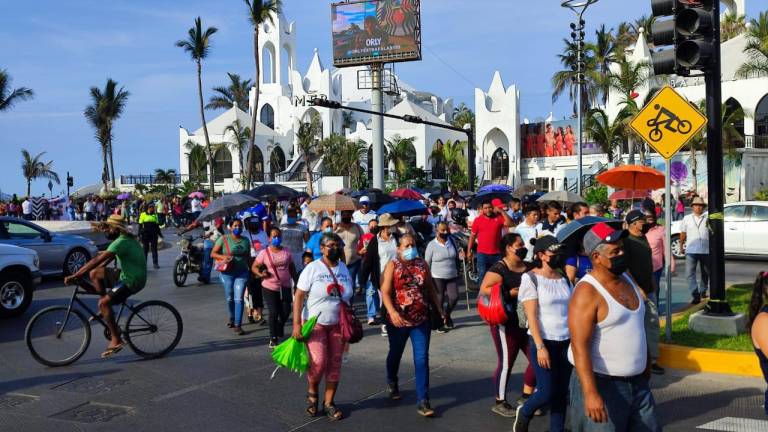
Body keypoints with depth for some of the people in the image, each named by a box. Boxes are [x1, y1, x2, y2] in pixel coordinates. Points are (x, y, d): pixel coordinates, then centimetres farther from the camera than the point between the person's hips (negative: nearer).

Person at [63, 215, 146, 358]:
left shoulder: (121, 242, -21)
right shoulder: (124, 239, 11)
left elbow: (97, 260, -26)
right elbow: (106, 259, 15)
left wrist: (74, 276, -25)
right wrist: (81, 273, 9)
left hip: (132, 281, -10)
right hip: (126, 275, 10)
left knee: (104, 303, -20)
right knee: (95, 274, 7)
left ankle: (116, 340, -12)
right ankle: (105, 309, 15)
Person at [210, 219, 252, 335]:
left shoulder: (245, 240, 7)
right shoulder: (223, 239, -3)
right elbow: (213, 254, -2)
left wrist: (249, 270, 10)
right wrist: (223, 257, -20)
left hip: (242, 273, 1)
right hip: (227, 273, -1)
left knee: (238, 299, -7)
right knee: (230, 298, 11)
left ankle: (237, 325, -5)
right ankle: (232, 318, 38)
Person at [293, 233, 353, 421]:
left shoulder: (344, 269, 5)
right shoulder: (312, 268, -10)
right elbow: (298, 297, -12)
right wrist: (296, 324, -19)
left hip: (338, 324, 5)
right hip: (315, 323, -5)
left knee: (335, 364, 6)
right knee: (319, 362, -15)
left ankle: (329, 402, 19)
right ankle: (312, 392, 14)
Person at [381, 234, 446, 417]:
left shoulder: (422, 264, 5)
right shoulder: (392, 265, -6)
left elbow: (431, 289, 13)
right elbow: (385, 292, -14)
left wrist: (439, 310, 8)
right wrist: (392, 312, -29)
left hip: (421, 320, 2)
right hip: (398, 320, -2)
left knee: (422, 359, -5)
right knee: (395, 354, 20)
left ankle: (422, 401, -1)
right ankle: (392, 383, 49)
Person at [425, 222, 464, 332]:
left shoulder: (452, 241, 5)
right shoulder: (432, 245, -9)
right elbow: (427, 263, -5)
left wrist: (460, 256, -4)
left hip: (452, 276, 4)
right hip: (437, 277, -4)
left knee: (454, 297, -3)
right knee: (439, 300, 2)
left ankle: (447, 315, 26)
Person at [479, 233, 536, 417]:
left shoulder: (529, 267, 9)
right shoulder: (499, 268, -14)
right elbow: (484, 290, -23)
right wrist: (510, 293, -24)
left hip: (527, 321, 8)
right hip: (506, 323, -8)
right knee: (506, 362, 1)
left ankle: (526, 397, 26)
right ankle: (500, 402, 17)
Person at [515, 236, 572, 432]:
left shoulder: (564, 278, 9)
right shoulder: (530, 278, -8)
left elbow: (572, 310, 11)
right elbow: (531, 316, -12)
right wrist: (540, 347, -17)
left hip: (567, 342, 5)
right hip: (544, 341, -5)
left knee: (562, 392, 8)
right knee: (547, 392, -3)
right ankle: (524, 413, 26)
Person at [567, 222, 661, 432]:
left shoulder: (627, 279, 7)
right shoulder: (587, 292, -19)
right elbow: (580, 347, -24)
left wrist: (646, 366, 22)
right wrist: (590, 394, -30)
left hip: (638, 383, 8)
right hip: (602, 385, -8)